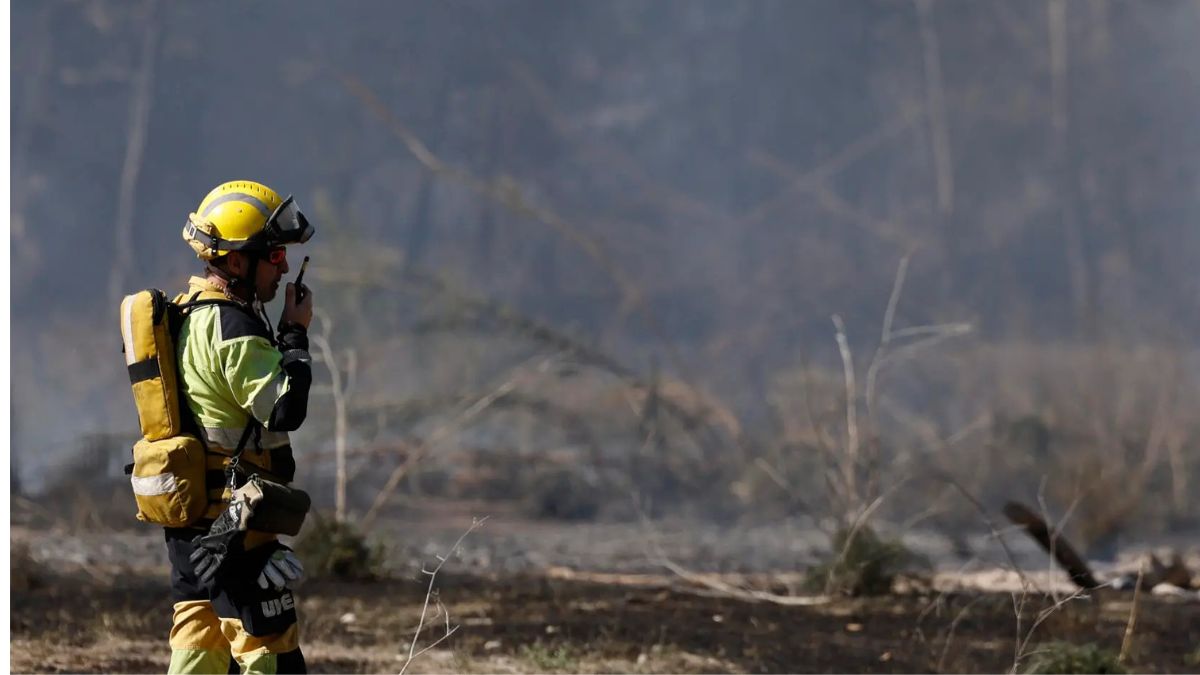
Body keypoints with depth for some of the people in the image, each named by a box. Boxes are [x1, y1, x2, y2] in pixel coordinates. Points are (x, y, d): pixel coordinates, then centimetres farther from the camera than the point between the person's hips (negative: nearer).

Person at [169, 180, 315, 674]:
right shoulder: (234, 329, -18)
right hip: (232, 522, -10)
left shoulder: (188, 314, 13)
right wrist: (296, 336, -11)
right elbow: (285, 408, -20)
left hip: (188, 519, 10)